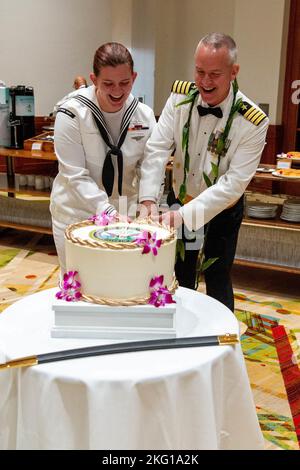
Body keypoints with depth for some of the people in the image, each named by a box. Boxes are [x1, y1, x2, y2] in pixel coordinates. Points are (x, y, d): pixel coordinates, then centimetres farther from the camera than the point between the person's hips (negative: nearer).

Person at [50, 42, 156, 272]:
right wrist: (105, 209, -28)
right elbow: (75, 175, -19)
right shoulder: (72, 114, -18)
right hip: (76, 214, -3)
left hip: (123, 213, 3)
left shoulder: (145, 115, -6)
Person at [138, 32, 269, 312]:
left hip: (222, 211, -3)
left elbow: (234, 182, -26)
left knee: (217, 281, 8)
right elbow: (157, 149, -17)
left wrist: (185, 214, -34)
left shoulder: (253, 122, -24)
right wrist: (147, 200, -31)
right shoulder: (180, 98, -14)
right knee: (181, 278, 16)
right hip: (180, 204, 3)